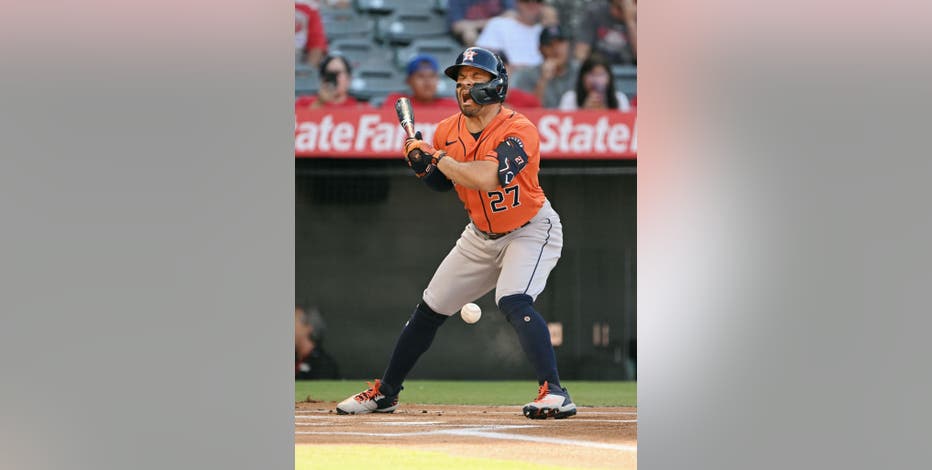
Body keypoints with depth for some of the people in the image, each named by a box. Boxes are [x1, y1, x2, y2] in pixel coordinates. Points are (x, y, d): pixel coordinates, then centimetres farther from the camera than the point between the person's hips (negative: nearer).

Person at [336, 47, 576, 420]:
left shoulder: (519, 130, -27)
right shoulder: (448, 131, -6)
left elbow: (486, 178, -42)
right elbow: (442, 183, 10)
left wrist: (436, 158, -32)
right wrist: (422, 163, -11)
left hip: (530, 231, -7)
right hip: (482, 234, 7)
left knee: (514, 302, -31)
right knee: (429, 309, 11)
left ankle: (555, 394, -34)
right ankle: (385, 393, 27)